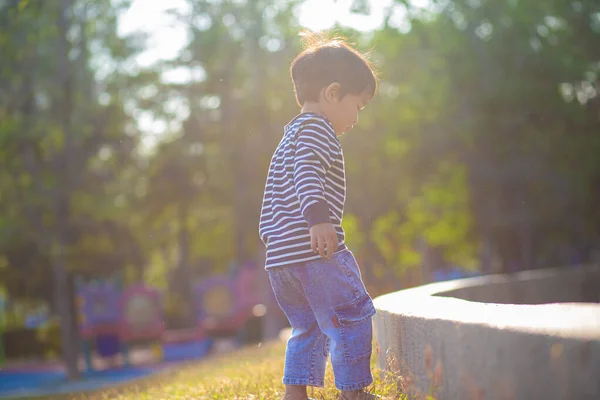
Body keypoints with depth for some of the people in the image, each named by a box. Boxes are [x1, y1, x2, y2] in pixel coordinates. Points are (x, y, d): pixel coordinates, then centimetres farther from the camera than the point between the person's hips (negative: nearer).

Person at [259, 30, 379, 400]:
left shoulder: (290, 137, 26)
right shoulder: (317, 128, -5)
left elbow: (272, 200, 30)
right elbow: (308, 172, -23)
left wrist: (271, 235, 36)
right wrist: (318, 216, -34)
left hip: (281, 258, 10)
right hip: (315, 251, -10)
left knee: (308, 328, 16)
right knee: (352, 317, -3)